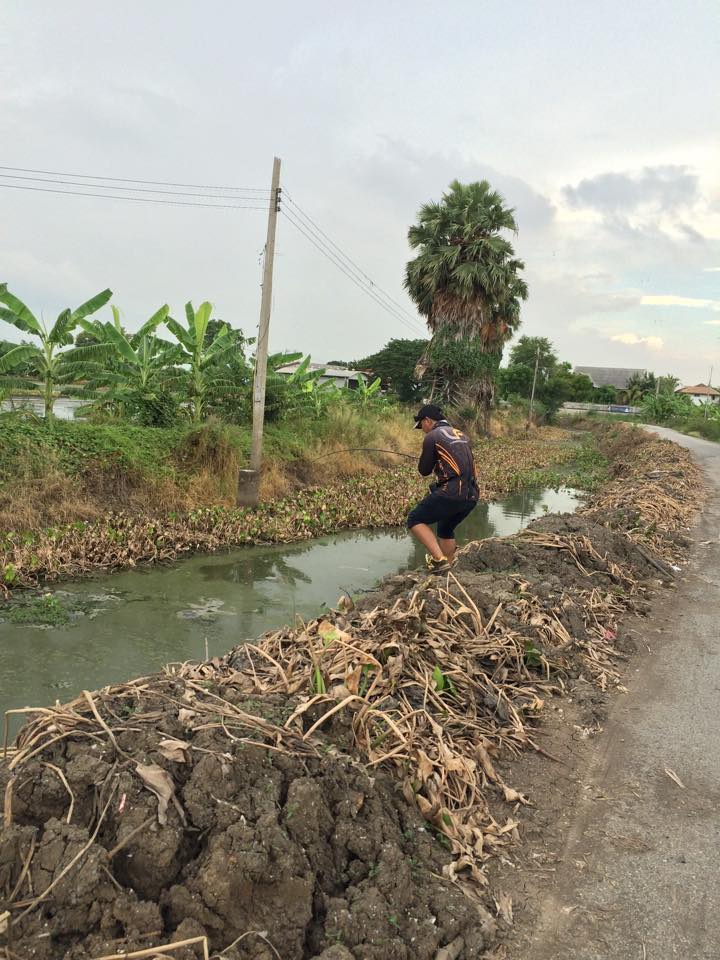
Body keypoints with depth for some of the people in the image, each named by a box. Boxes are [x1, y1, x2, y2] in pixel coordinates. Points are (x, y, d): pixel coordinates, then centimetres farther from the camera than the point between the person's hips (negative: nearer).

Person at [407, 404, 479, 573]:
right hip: (472, 496, 8)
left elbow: (424, 471, 6)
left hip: (452, 493, -8)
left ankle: (439, 559, -7)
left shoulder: (432, 436, 0)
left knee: (415, 520, 5)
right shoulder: (461, 435, 21)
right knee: (445, 529, 27)